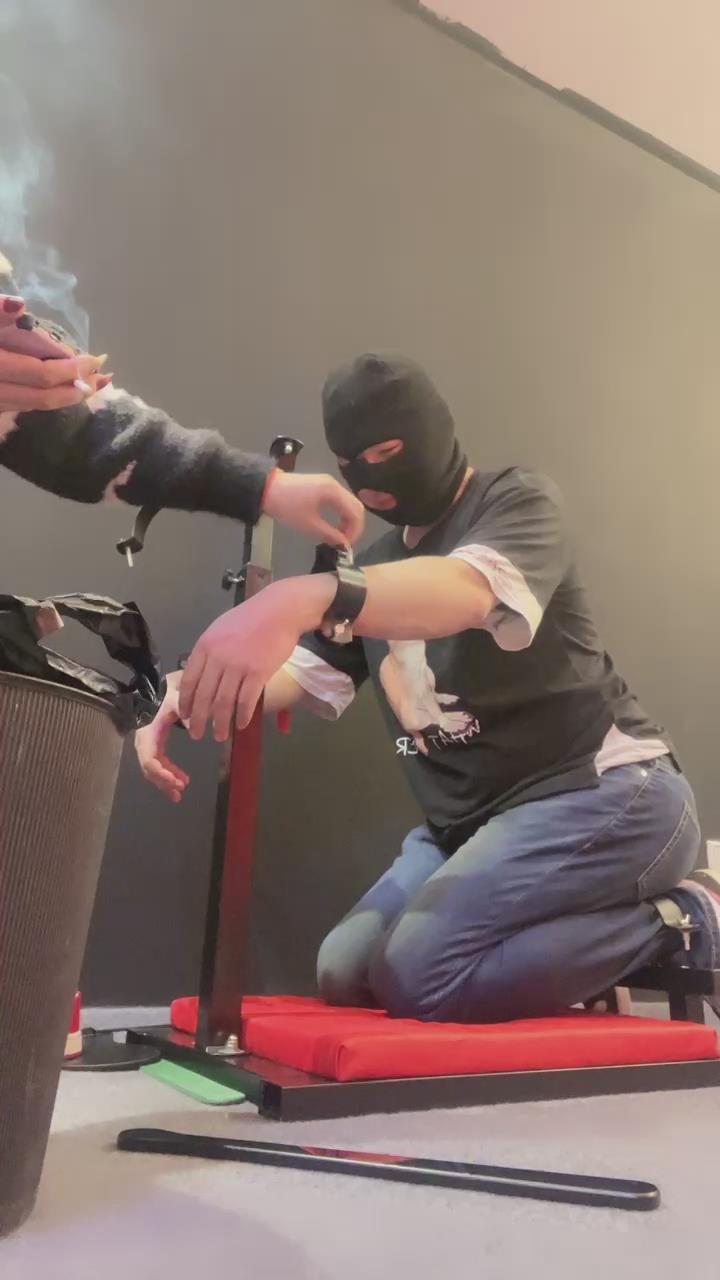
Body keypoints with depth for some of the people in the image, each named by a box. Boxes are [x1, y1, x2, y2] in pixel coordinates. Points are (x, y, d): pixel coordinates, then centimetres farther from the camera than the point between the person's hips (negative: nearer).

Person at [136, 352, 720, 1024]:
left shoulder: (518, 501, -7)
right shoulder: (374, 568, 16)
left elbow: (464, 591, -31)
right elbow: (289, 675, 7)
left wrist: (303, 598, -50)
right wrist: (188, 694, -16)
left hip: (609, 789, -8)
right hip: (469, 821, 8)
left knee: (419, 974, -22)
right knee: (345, 972, -2)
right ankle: (590, 950, 5)